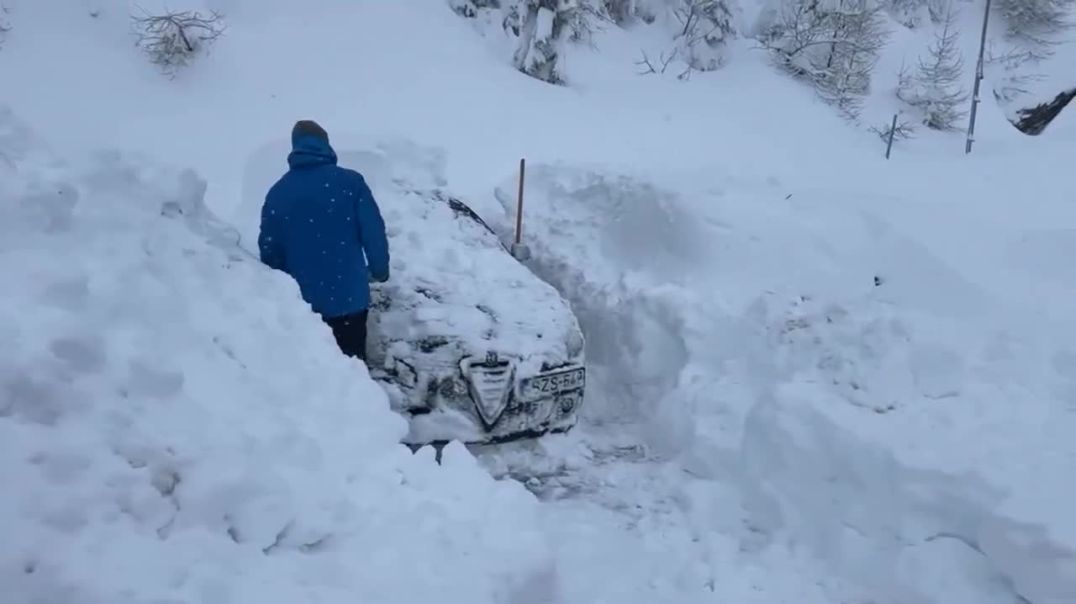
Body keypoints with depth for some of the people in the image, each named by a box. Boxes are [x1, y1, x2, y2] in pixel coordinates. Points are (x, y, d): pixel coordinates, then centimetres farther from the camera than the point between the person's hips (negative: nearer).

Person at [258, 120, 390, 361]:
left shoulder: (278, 192, -1)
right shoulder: (350, 182, -8)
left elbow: (269, 250, 4)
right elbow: (374, 232, -7)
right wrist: (380, 269, 10)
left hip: (303, 300, 2)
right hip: (350, 295, -2)